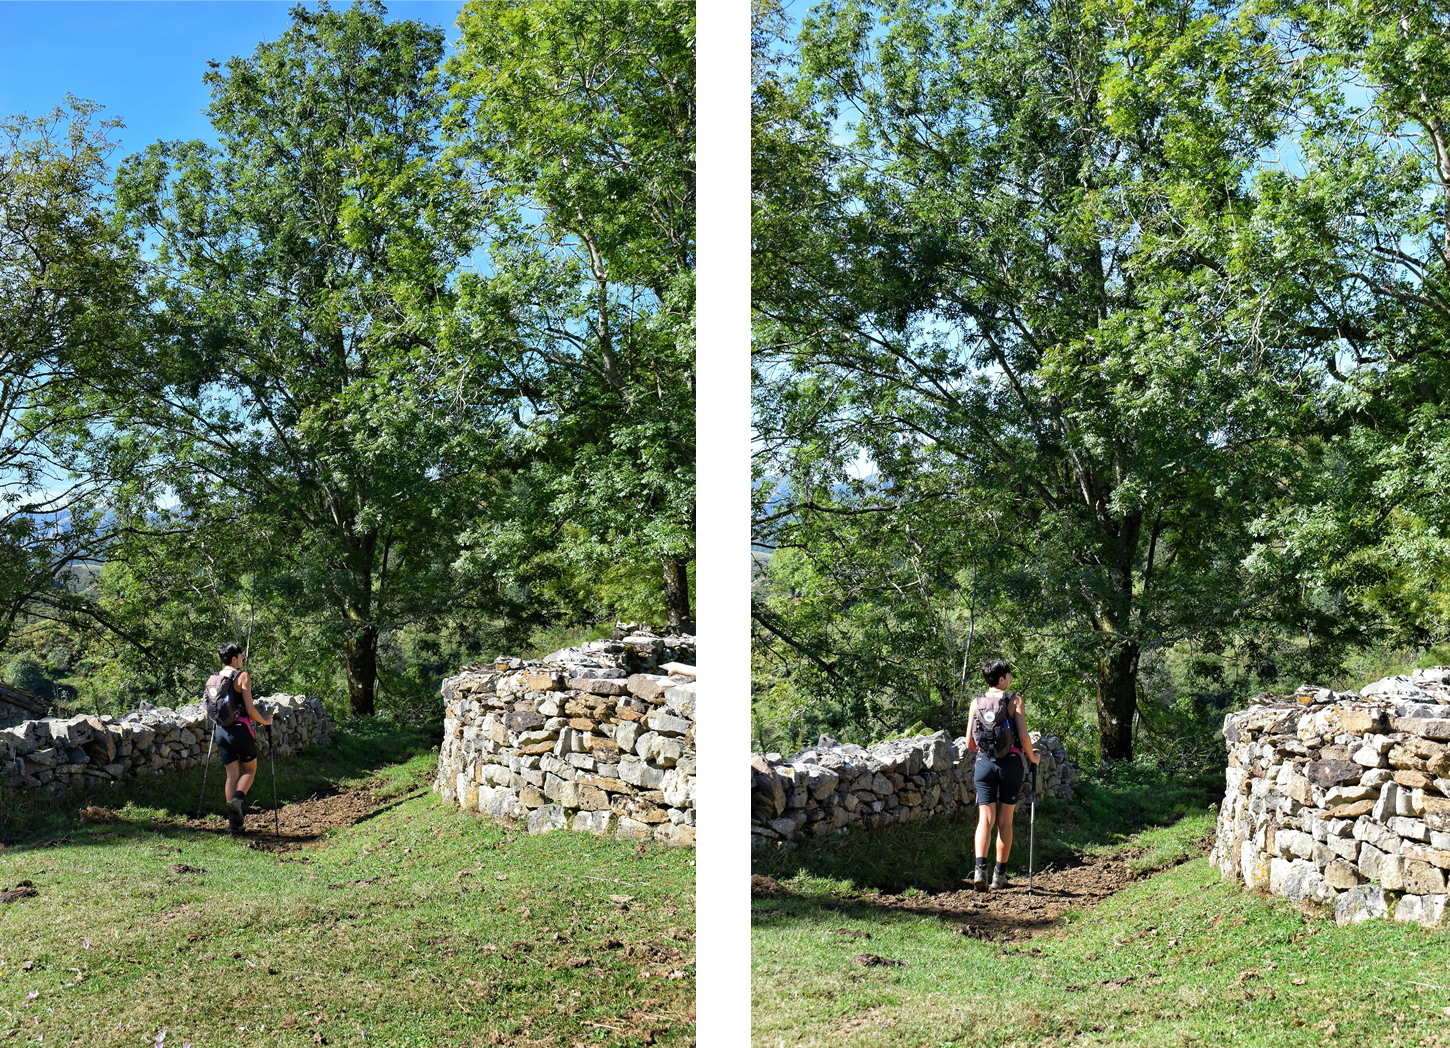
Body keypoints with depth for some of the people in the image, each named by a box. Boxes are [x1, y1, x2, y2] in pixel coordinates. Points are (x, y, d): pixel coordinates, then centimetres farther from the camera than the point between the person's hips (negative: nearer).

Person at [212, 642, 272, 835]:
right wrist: (264, 721, 3)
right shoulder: (242, 676, -9)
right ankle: (238, 798, -13)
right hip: (240, 730, -5)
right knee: (250, 769, 14)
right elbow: (250, 709, -14)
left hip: (221, 731, 5)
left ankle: (233, 821, 6)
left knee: (232, 774, 10)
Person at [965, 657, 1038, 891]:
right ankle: (999, 874, 15)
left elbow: (969, 744, 7)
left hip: (984, 763, 2)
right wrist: (1032, 757, 8)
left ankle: (980, 867, -19)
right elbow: (1024, 737, -11)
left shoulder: (976, 703, 5)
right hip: (1011, 764, -2)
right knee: (1005, 821, 9)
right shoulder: (1015, 701, -4)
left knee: (985, 819, 0)